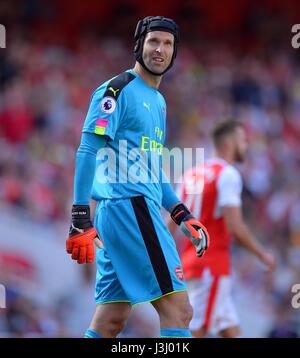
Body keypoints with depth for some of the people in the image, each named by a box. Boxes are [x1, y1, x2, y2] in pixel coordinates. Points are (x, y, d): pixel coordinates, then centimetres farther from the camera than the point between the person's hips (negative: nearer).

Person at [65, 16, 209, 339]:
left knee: (110, 321, 7)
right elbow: (88, 151, -13)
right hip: (128, 206, -9)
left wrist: (182, 215, 24)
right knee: (178, 310, -12)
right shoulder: (118, 90, -6)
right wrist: (80, 218, -21)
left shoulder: (158, 101, 22)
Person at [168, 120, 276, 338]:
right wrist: (263, 254, -5)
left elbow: (171, 224, 13)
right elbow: (235, 227, -16)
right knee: (196, 332, -8)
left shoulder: (192, 173, 15)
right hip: (212, 266, -9)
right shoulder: (228, 174, -10)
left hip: (190, 261, 9)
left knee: (231, 331, 11)